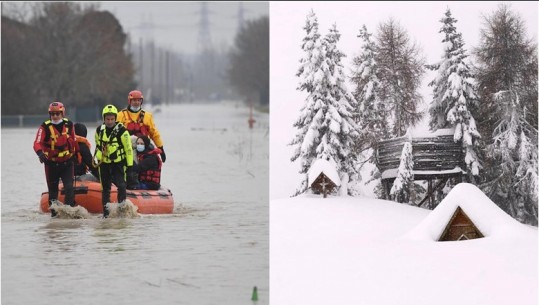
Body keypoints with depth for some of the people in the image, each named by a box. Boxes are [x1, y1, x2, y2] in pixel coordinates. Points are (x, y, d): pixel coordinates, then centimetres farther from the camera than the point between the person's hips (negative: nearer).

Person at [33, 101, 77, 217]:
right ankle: (54, 213, 24)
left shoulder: (68, 125, -1)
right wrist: (40, 152, -44)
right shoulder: (45, 127, -12)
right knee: (52, 190, 11)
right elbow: (37, 143, -24)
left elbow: (73, 141, 14)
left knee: (69, 188, -15)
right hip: (51, 163, -1)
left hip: (67, 163, 1)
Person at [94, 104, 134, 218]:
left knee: (121, 185, -16)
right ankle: (106, 211, 15)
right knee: (105, 188, 8)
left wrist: (130, 164, -10)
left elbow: (128, 148, -10)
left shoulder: (122, 130, -13)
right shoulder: (99, 130, 2)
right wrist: (97, 159, 20)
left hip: (118, 163, -4)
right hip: (104, 163, 4)